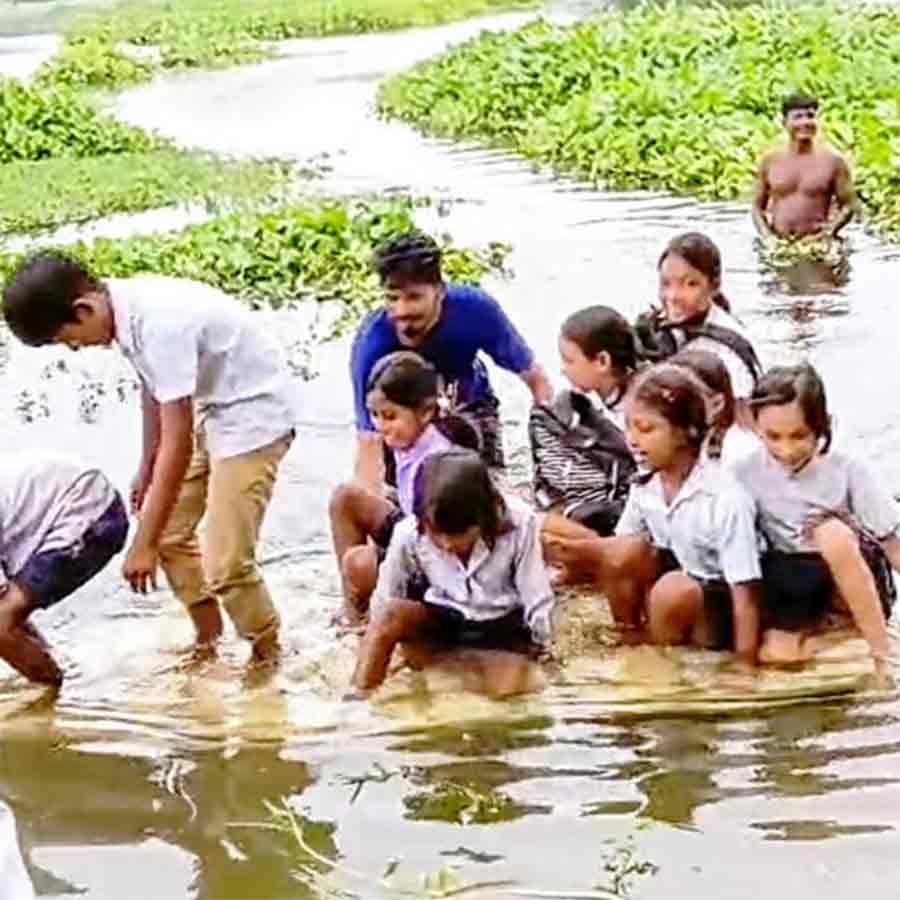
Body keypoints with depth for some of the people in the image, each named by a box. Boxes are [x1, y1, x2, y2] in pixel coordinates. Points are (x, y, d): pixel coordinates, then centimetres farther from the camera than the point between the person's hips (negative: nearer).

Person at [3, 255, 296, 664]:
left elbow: (178, 442, -31)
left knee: (226, 563, -11)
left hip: (253, 411, -9)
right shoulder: (126, 311, -6)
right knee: (170, 533, 12)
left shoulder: (159, 322, -32)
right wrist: (147, 467, 22)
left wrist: (144, 543, -27)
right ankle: (207, 639, 28)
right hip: (211, 409, 9)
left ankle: (269, 659, 10)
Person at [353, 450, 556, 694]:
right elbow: (385, 600, -9)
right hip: (442, 618, 1)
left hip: (502, 621, -1)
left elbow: (537, 602, -16)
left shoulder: (519, 525, -27)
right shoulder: (410, 533, -23)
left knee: (506, 690, -26)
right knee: (390, 615, -28)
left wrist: (540, 650, -9)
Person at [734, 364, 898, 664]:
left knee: (832, 532, -32)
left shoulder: (847, 470, -14)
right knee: (778, 653, -28)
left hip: (862, 581, -1)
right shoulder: (747, 474, -10)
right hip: (796, 583, 1)